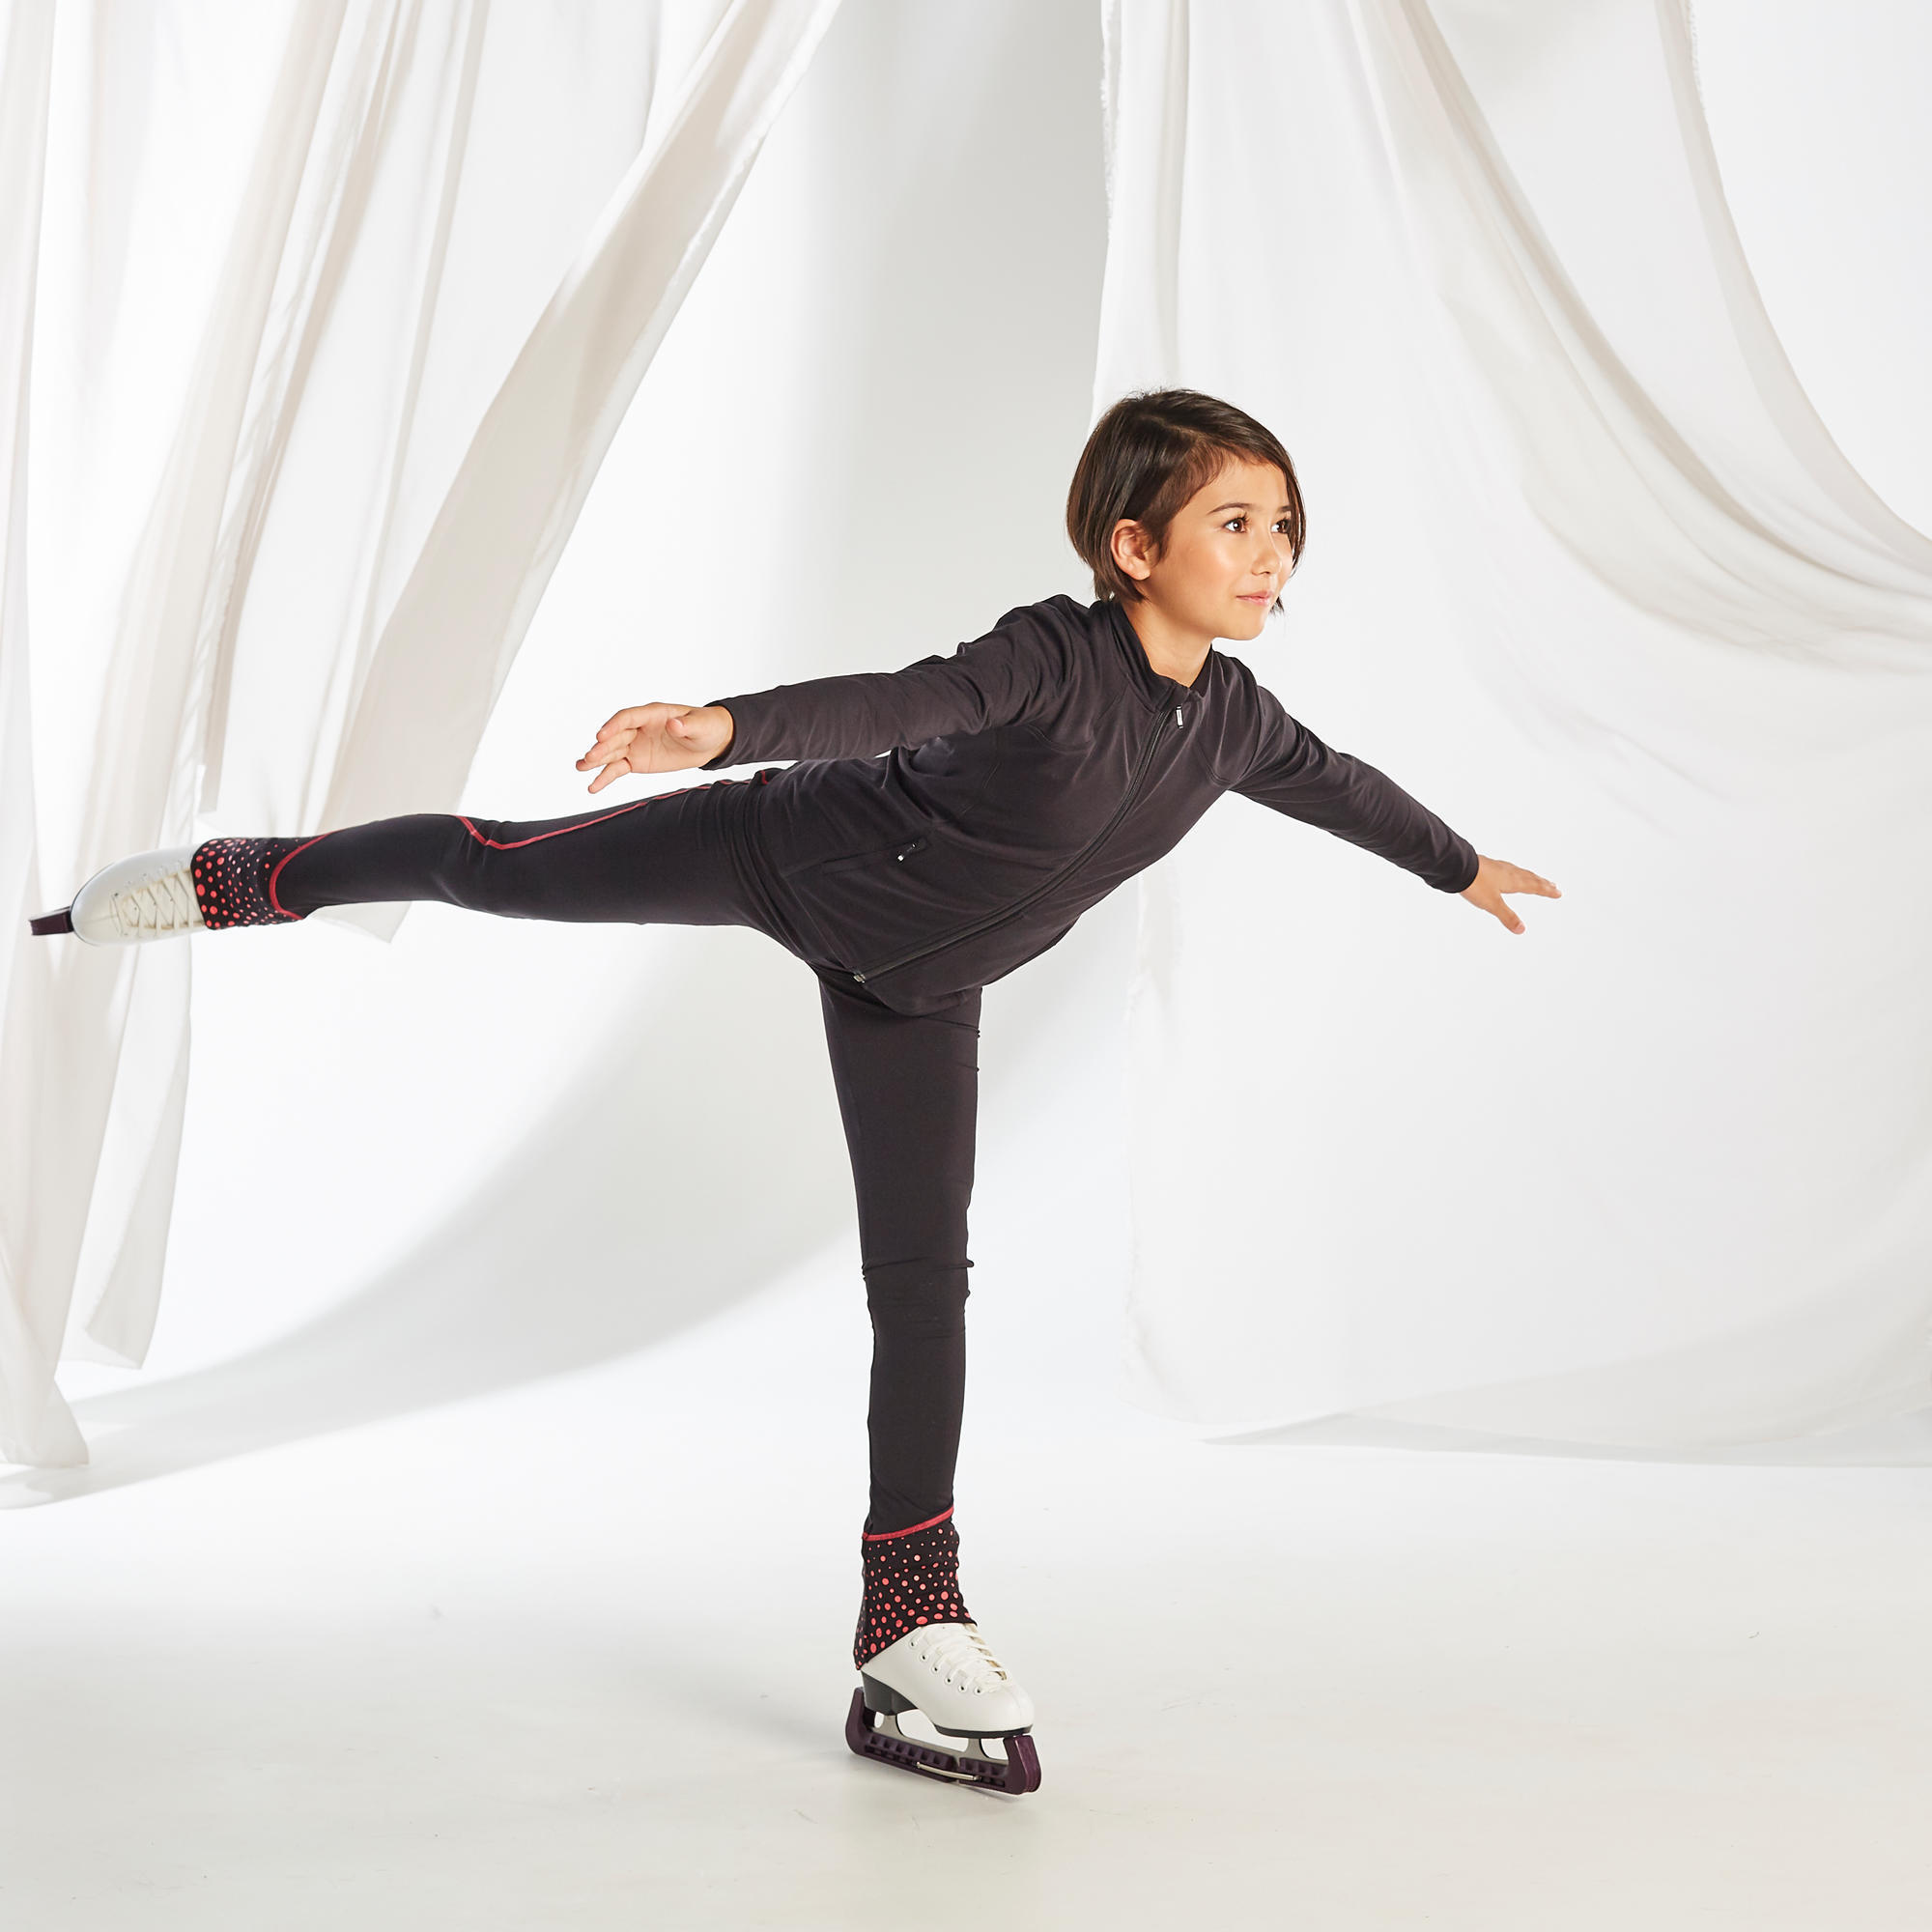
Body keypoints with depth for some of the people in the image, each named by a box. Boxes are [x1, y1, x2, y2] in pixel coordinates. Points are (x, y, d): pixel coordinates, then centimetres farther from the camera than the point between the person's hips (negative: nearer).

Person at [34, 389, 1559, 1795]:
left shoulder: (1232, 715, -8)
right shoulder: (1056, 657, -29)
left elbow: (1336, 782, 14)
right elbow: (890, 702, -45)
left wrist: (1460, 865, 30)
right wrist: (725, 727, -64)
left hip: (915, 982, 5)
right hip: (794, 846, -5)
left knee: (924, 1276, -1)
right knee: (494, 867, 6)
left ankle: (909, 1633, 5)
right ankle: (234, 881, 37)